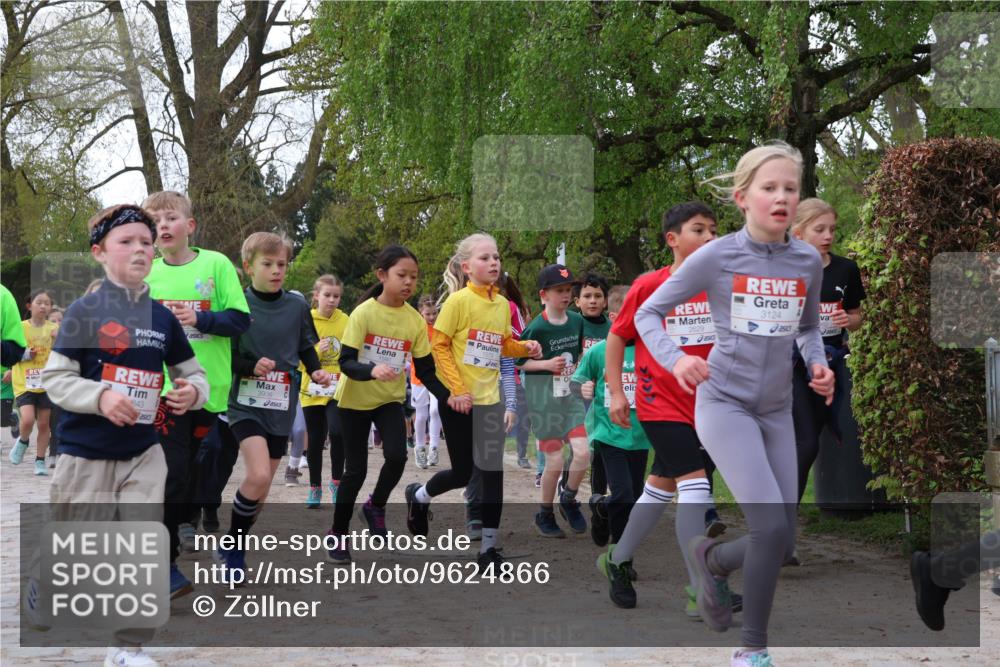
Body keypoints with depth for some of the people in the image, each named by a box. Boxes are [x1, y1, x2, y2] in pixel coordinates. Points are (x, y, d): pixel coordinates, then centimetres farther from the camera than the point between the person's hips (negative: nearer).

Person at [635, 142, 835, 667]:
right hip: (723, 403, -5)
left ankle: (711, 557, 37)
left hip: (777, 412, 5)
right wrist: (674, 358, -21)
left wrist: (818, 365, -2)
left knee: (782, 545, 4)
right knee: (773, 529, -19)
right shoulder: (715, 257, -10)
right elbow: (648, 314, -3)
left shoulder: (808, 261, 1)